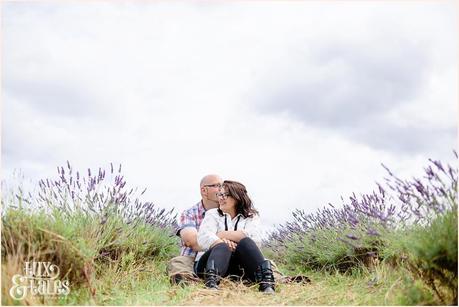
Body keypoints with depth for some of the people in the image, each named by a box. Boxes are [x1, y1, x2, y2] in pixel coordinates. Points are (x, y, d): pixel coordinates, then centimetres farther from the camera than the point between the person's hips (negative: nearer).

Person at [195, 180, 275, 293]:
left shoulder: (251, 217, 16)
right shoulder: (213, 214, 15)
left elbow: (253, 237, -8)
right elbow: (203, 237, -6)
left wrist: (221, 235, -7)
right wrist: (222, 242, -26)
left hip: (236, 266, 1)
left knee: (245, 242, -26)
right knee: (223, 246, -32)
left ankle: (266, 281, -44)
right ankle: (211, 282, -60)